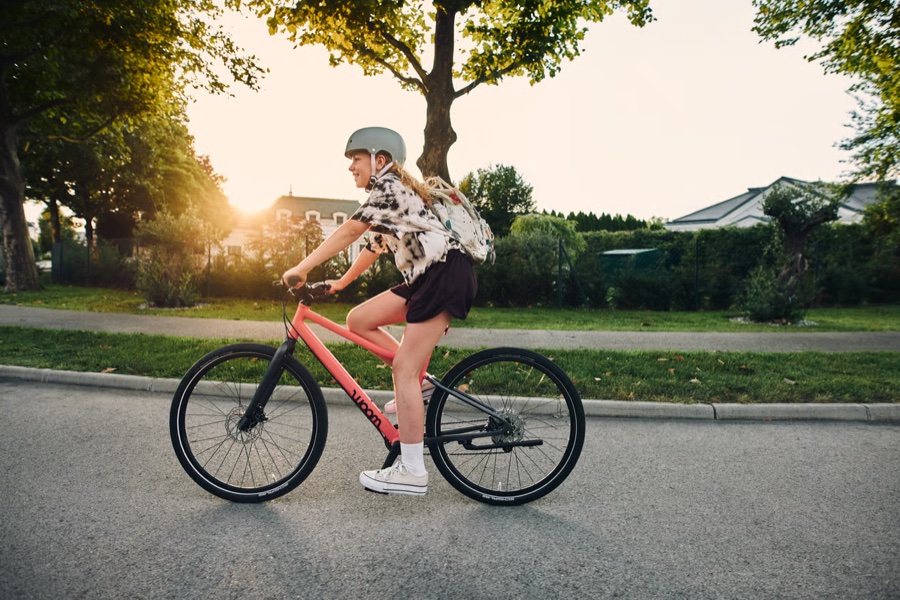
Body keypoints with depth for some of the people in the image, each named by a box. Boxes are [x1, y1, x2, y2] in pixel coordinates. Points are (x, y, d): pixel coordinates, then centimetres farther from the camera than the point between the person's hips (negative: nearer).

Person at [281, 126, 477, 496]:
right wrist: (340, 283, 28)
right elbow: (374, 248, 27)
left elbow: (348, 232, -16)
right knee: (358, 319, 5)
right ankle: (419, 384, 8)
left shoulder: (388, 187, -6)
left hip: (446, 274, -10)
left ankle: (412, 471, -5)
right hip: (425, 278, 10)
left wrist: (301, 268, -14)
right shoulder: (388, 194, 24)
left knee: (403, 369, -11)